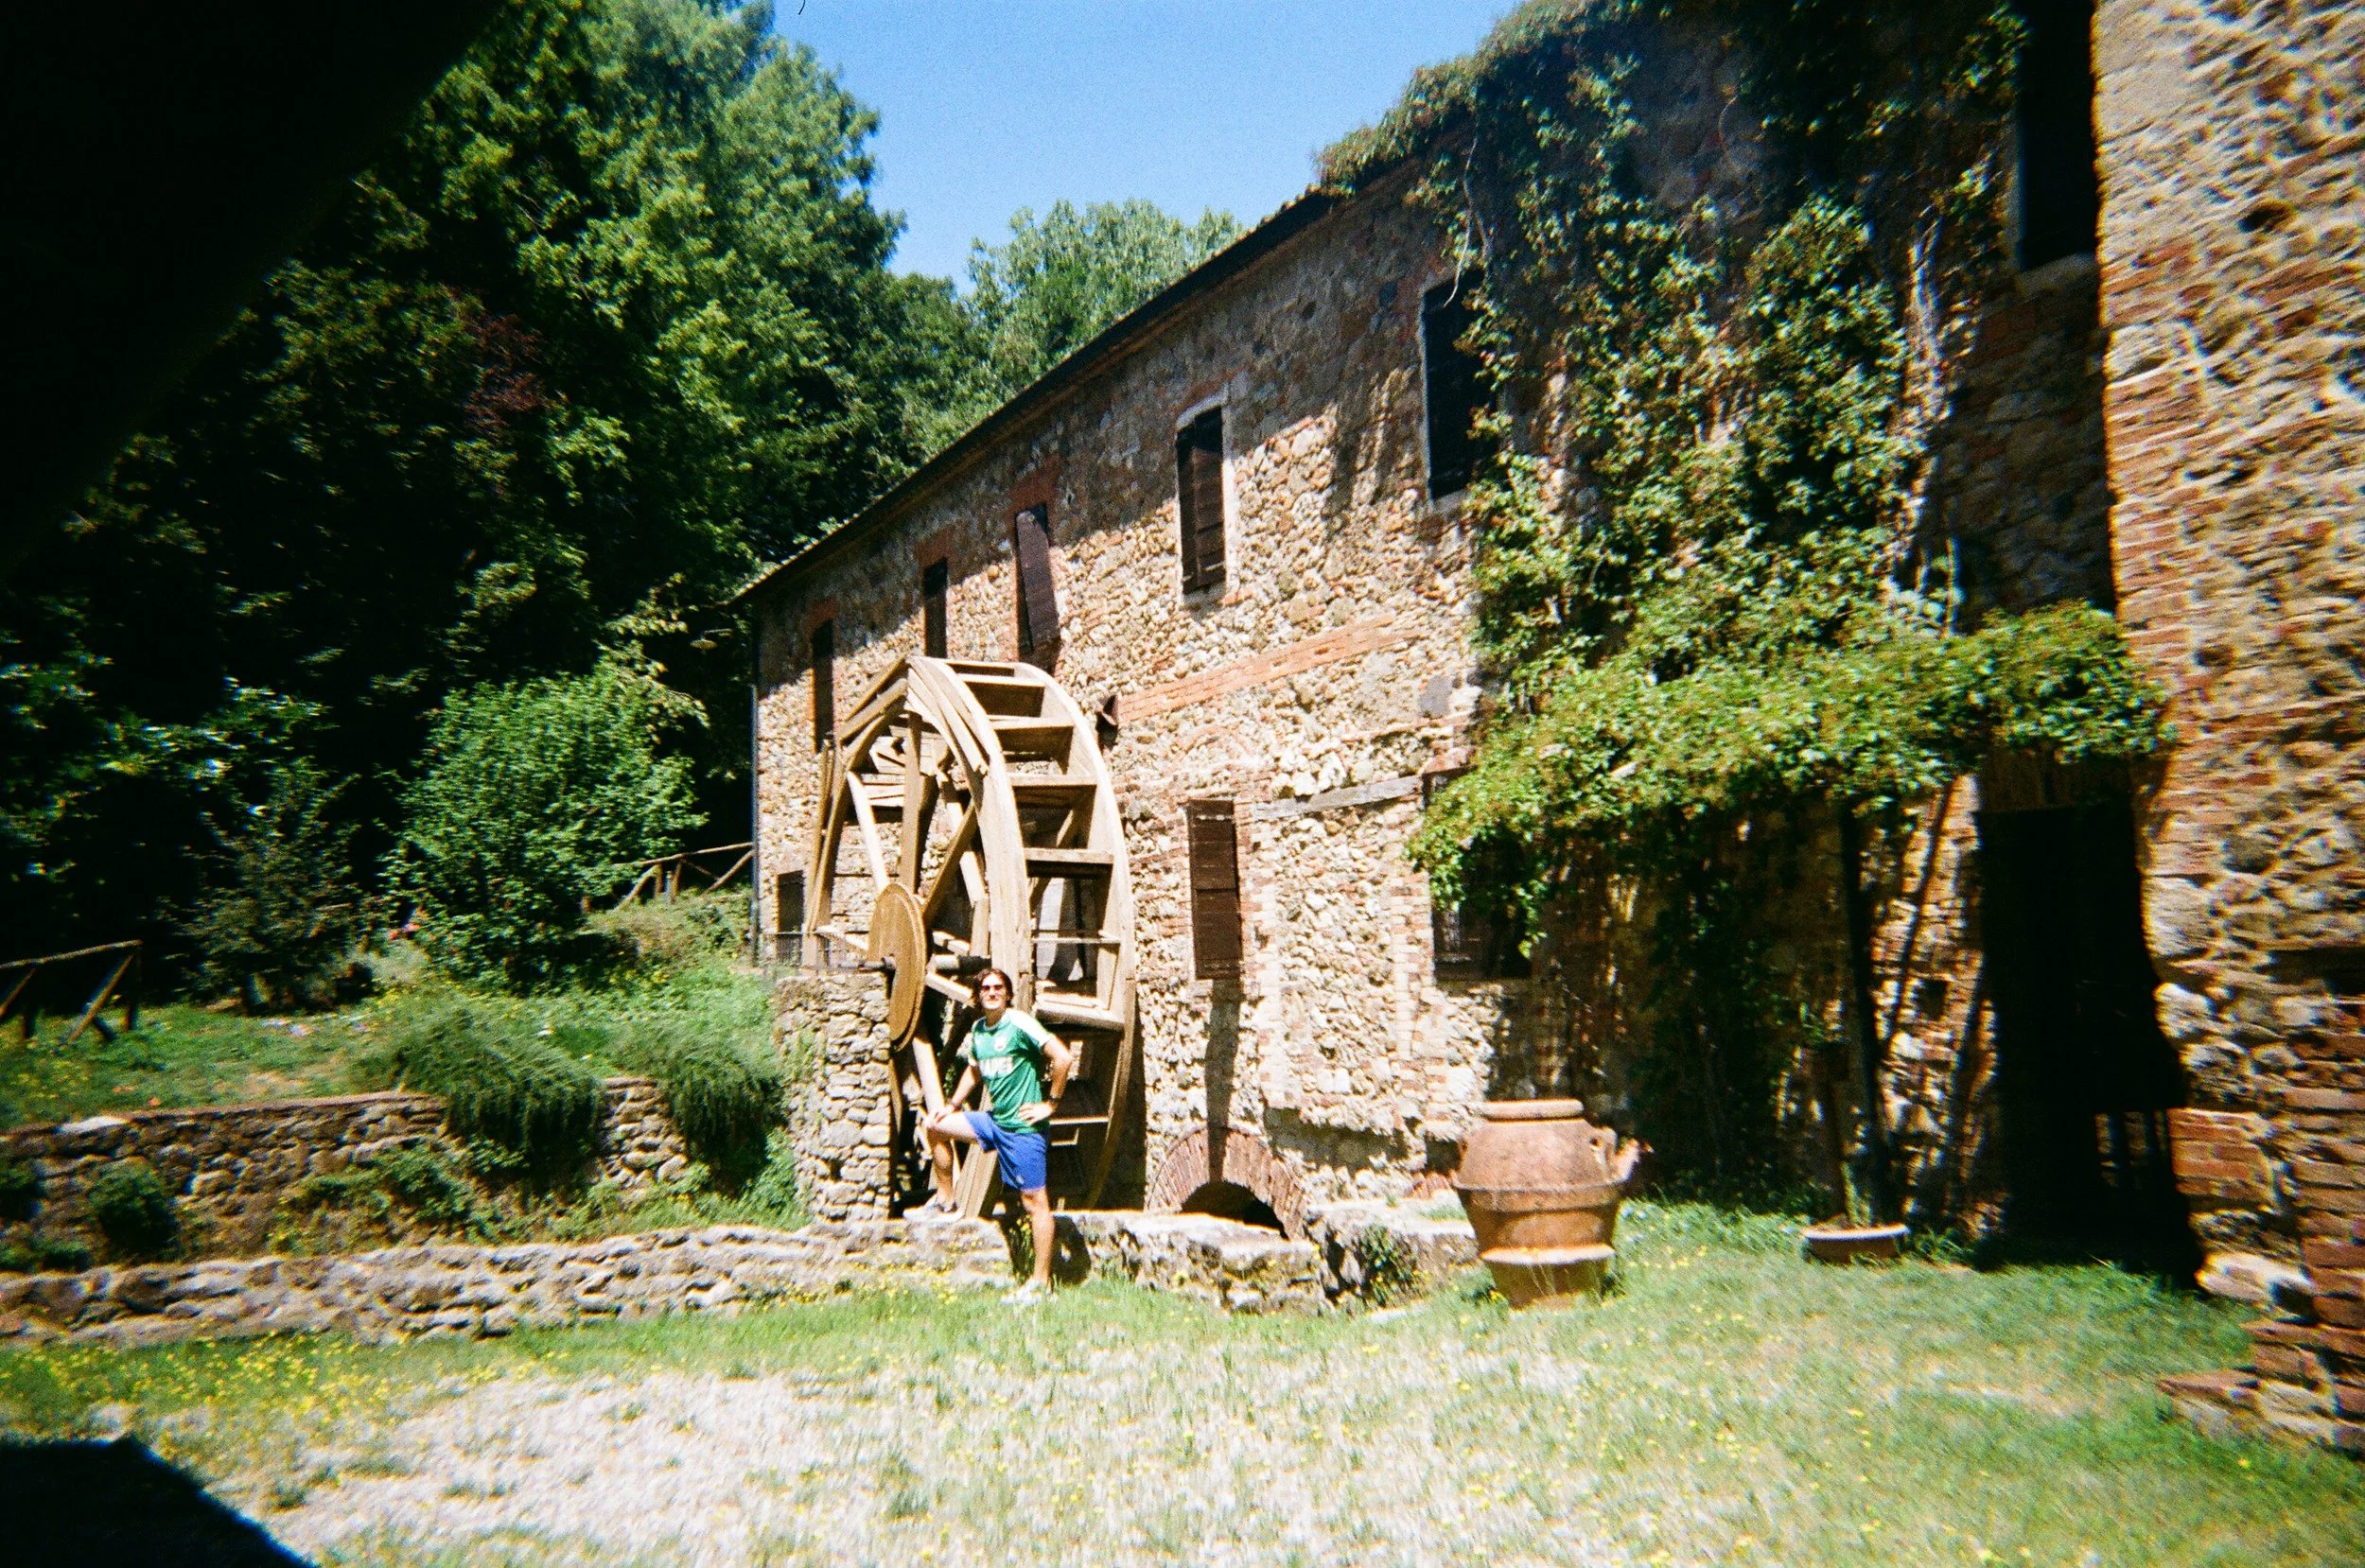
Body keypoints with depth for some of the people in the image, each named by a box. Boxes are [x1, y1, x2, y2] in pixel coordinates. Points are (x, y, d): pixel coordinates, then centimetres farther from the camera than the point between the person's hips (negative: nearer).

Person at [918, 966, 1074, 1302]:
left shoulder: (1019, 1024, -16)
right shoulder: (978, 1030, 9)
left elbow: (1063, 1058, -23)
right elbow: (974, 1069, 27)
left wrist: (1050, 1103, -16)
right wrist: (952, 1105, 17)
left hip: (1022, 1126, -8)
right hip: (994, 1119, 8)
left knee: (1034, 1201, -3)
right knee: (937, 1126, 14)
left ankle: (1041, 1282, 2)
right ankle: (945, 1201, 26)